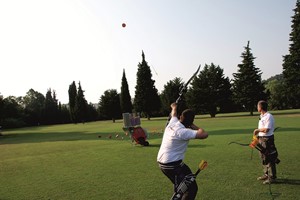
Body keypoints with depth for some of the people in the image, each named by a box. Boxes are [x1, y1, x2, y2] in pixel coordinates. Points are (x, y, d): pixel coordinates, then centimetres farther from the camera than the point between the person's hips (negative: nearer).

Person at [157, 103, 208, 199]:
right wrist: (192, 126, -13)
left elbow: (174, 114, 24)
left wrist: (174, 107, 47)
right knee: (192, 188, -8)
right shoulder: (183, 132, -23)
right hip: (172, 165, -9)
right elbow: (204, 134, -29)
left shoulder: (172, 123, 0)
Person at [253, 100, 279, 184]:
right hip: (261, 139, 10)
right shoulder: (262, 116, 13)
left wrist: (257, 130, -9)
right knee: (263, 158, 18)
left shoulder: (268, 116, -18)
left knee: (270, 159, -2)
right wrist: (257, 133, 10)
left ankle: (272, 177, 8)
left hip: (267, 139, -10)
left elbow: (266, 129, -23)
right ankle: (266, 174, 30)